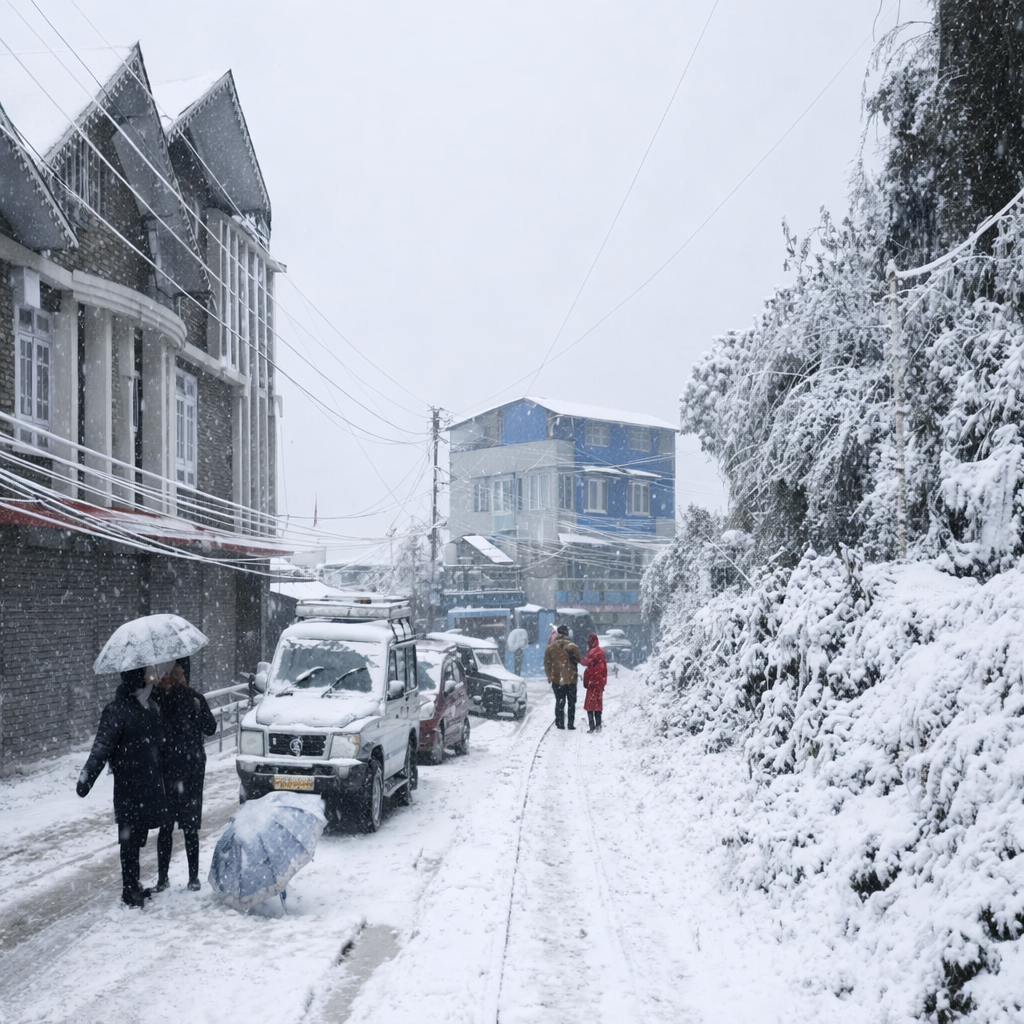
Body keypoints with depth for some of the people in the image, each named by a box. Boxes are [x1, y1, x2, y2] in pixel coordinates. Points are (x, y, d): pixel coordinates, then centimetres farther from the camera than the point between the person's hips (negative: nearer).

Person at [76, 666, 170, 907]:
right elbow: (101, 749, -20)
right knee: (130, 838, 0)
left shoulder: (151, 707, 7)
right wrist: (86, 779, -25)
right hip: (129, 787, -7)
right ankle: (129, 890, 8)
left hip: (150, 785, 7)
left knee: (138, 836, 15)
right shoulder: (117, 711, -16)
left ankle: (134, 887, 25)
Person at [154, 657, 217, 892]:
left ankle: (194, 877, 11)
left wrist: (199, 710, -13)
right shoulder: (158, 699, 1)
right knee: (165, 826, 1)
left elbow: (211, 729, 3)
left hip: (192, 769, 0)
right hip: (167, 769, 0)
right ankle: (162, 877, 10)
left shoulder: (195, 698, 5)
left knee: (190, 826, 4)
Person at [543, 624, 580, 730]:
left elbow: (547, 665, 1)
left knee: (559, 702, 10)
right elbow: (578, 661, -4)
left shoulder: (550, 648, -2)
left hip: (556, 679, 1)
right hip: (571, 679, -1)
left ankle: (560, 723, 6)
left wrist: (550, 677, 10)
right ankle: (571, 724, 6)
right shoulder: (573, 647, -9)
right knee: (571, 702, 9)